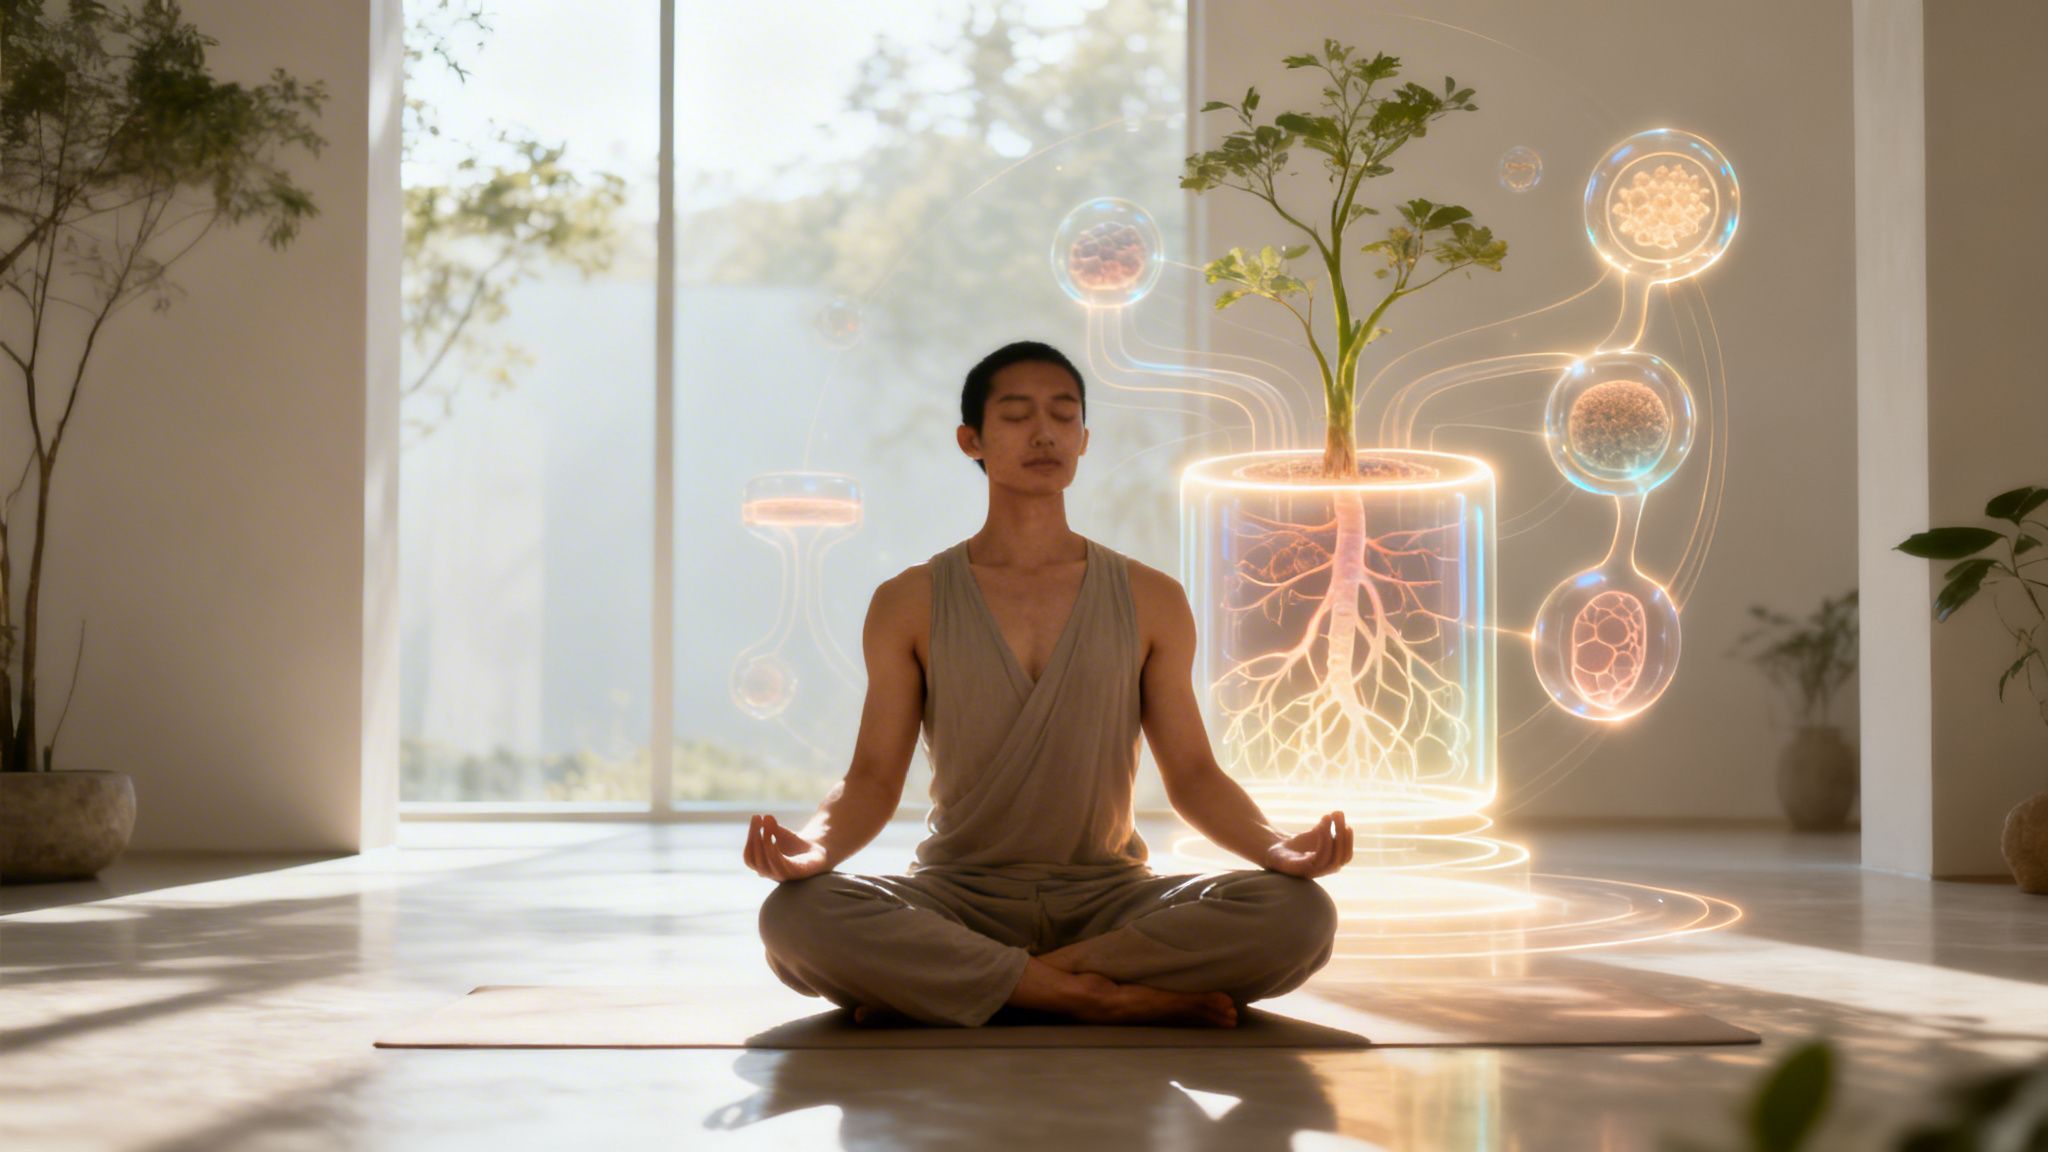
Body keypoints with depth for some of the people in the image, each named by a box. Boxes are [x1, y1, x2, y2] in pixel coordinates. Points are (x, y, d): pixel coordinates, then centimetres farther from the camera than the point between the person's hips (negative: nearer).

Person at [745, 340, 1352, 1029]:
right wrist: (814, 845, -21)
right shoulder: (909, 604, 7)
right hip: (960, 896, -1)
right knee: (796, 915, -33)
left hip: (1109, 896, 2)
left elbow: (1192, 773, 7)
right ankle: (1118, 999, -25)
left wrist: (1278, 848, -14)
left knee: (1299, 916, -28)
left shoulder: (1149, 601, 10)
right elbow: (873, 777, 2)